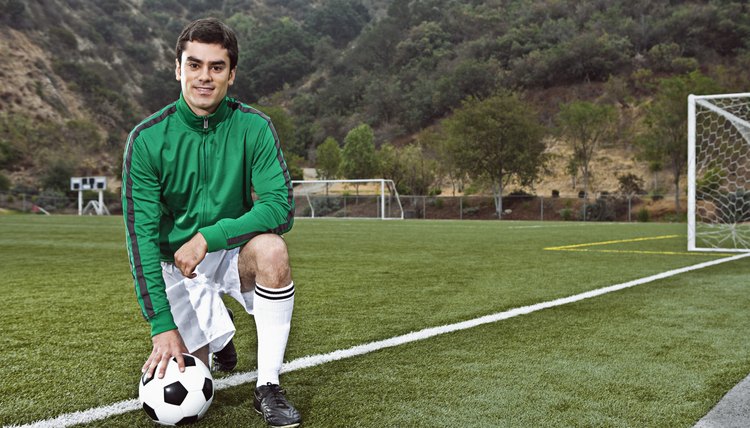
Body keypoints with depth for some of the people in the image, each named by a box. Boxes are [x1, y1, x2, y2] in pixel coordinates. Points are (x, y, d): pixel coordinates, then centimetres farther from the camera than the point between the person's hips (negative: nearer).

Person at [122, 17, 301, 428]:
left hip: (234, 252, 0)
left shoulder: (254, 127, -13)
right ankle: (215, 343, 31)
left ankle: (268, 388, -21)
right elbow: (141, 233, -16)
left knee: (271, 248, -35)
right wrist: (162, 325, -22)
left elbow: (281, 208, -21)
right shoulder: (147, 139, -15)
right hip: (175, 264, 0)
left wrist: (208, 237, -31)